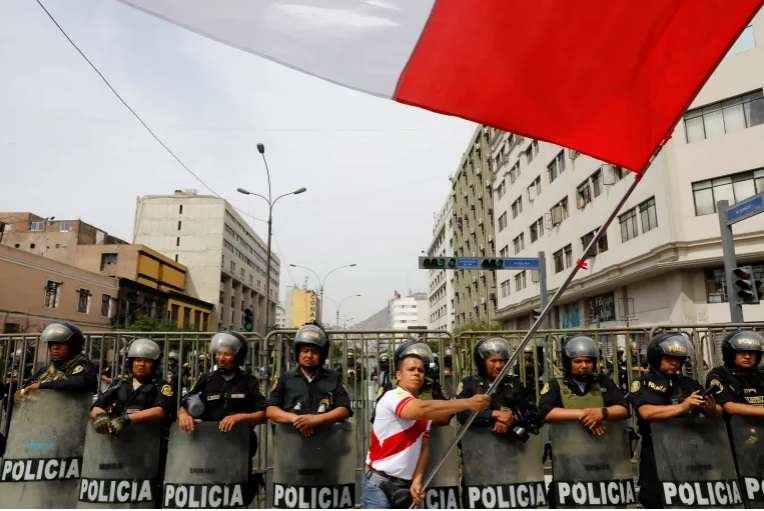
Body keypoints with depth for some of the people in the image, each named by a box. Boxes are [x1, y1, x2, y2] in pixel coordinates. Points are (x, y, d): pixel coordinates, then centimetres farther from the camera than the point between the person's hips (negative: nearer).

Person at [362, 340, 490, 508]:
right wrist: (468, 403, -39)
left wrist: (417, 480, -9)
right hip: (379, 483, -8)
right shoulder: (393, 397, -17)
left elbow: (423, 446, 6)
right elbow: (423, 410, -36)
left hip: (406, 485, 8)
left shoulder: (425, 407, 10)